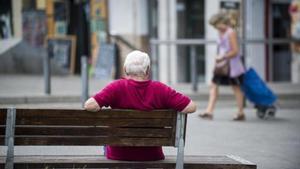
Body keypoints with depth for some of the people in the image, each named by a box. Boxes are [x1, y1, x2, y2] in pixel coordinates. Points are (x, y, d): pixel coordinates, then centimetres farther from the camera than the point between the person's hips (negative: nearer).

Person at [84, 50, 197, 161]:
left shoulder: (117, 87, -19)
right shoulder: (160, 89, -15)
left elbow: (89, 105, -29)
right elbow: (191, 107, -17)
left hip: (118, 155, -1)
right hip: (152, 156, 1)